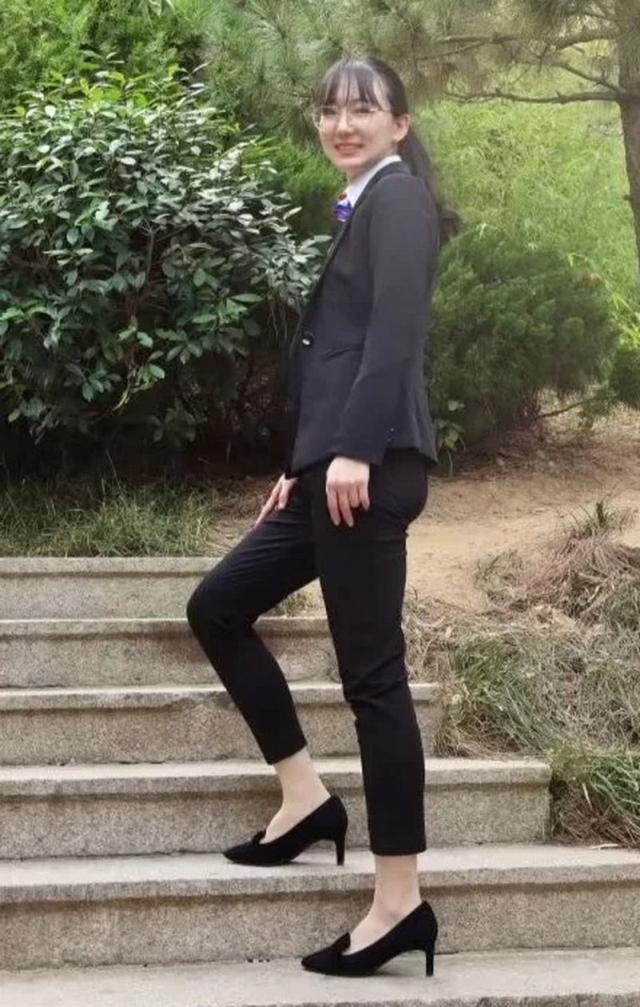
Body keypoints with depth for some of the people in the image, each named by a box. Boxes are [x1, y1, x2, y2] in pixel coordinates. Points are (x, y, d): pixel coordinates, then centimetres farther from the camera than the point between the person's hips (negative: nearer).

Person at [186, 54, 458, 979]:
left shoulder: (398, 196, -4)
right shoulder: (361, 209, 23)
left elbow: (397, 332, -17)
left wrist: (353, 452, -24)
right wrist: (301, 466, 23)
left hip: (370, 465, -10)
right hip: (334, 467, 10)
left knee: (371, 674, -9)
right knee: (218, 607, 15)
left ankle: (402, 901, -4)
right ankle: (306, 797, 17)